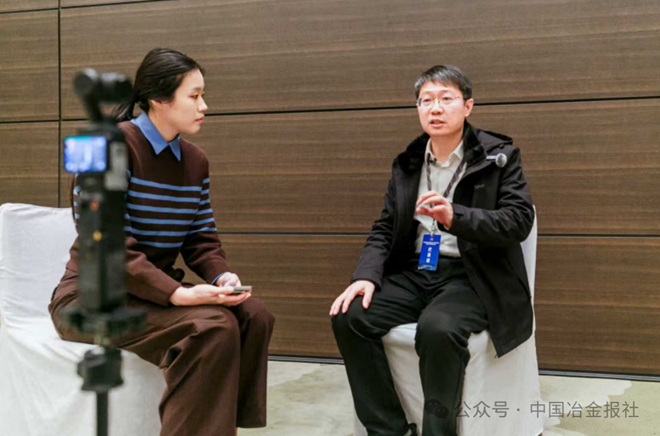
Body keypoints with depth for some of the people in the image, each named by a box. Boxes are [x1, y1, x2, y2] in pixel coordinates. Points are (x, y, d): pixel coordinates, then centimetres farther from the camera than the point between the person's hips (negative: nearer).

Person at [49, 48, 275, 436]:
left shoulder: (195, 161, 7)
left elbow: (202, 239, 8)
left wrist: (223, 277, -14)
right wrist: (178, 294, -30)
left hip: (158, 292, 7)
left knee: (254, 316, -13)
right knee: (213, 327, -28)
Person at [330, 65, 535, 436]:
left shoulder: (499, 155, 0)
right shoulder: (407, 163, 13)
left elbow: (519, 221, -11)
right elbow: (384, 230, 11)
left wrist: (455, 217, -28)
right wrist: (367, 276, -9)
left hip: (472, 277, -5)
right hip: (414, 272, 5)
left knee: (438, 327, -36)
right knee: (350, 317, -19)